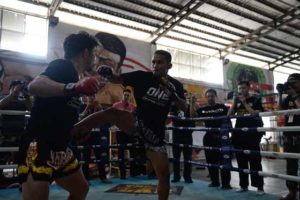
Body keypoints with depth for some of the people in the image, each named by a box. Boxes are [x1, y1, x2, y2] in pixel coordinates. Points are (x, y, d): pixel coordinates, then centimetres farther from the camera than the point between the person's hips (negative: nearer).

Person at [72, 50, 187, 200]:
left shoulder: (175, 85, 5)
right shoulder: (142, 76, -3)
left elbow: (184, 108, -4)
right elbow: (116, 79, -9)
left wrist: (171, 93, -22)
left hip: (155, 133, 2)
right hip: (135, 123, -1)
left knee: (164, 176, 3)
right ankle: (69, 132, -27)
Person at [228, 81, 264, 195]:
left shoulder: (255, 100, 3)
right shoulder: (237, 101, 14)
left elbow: (256, 114, -12)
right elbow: (229, 115, 5)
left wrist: (245, 103, -13)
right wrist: (234, 102, -6)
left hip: (252, 134, -4)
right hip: (239, 134, 4)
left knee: (255, 160, -2)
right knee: (241, 160, 7)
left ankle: (260, 187, 6)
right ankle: (243, 185, 17)